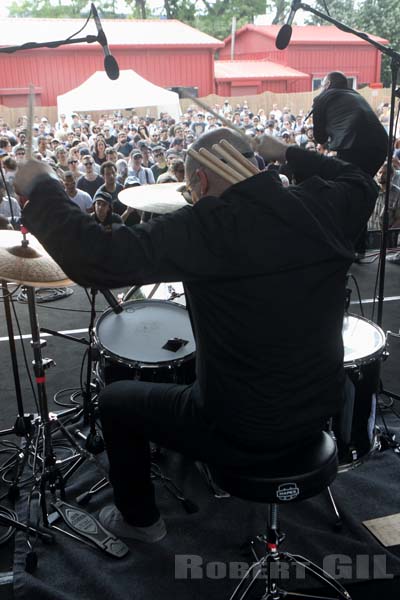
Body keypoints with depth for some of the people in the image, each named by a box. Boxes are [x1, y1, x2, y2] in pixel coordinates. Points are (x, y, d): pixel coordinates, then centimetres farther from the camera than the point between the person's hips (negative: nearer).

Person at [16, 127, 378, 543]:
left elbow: (97, 260, -31)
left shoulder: (208, 227, -26)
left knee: (115, 400, 17)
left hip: (243, 436, -6)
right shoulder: (324, 207, -8)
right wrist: (290, 155, 19)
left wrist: (39, 188, -16)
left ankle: (139, 519, 37)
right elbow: (361, 184, 16)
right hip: (319, 412, 7)